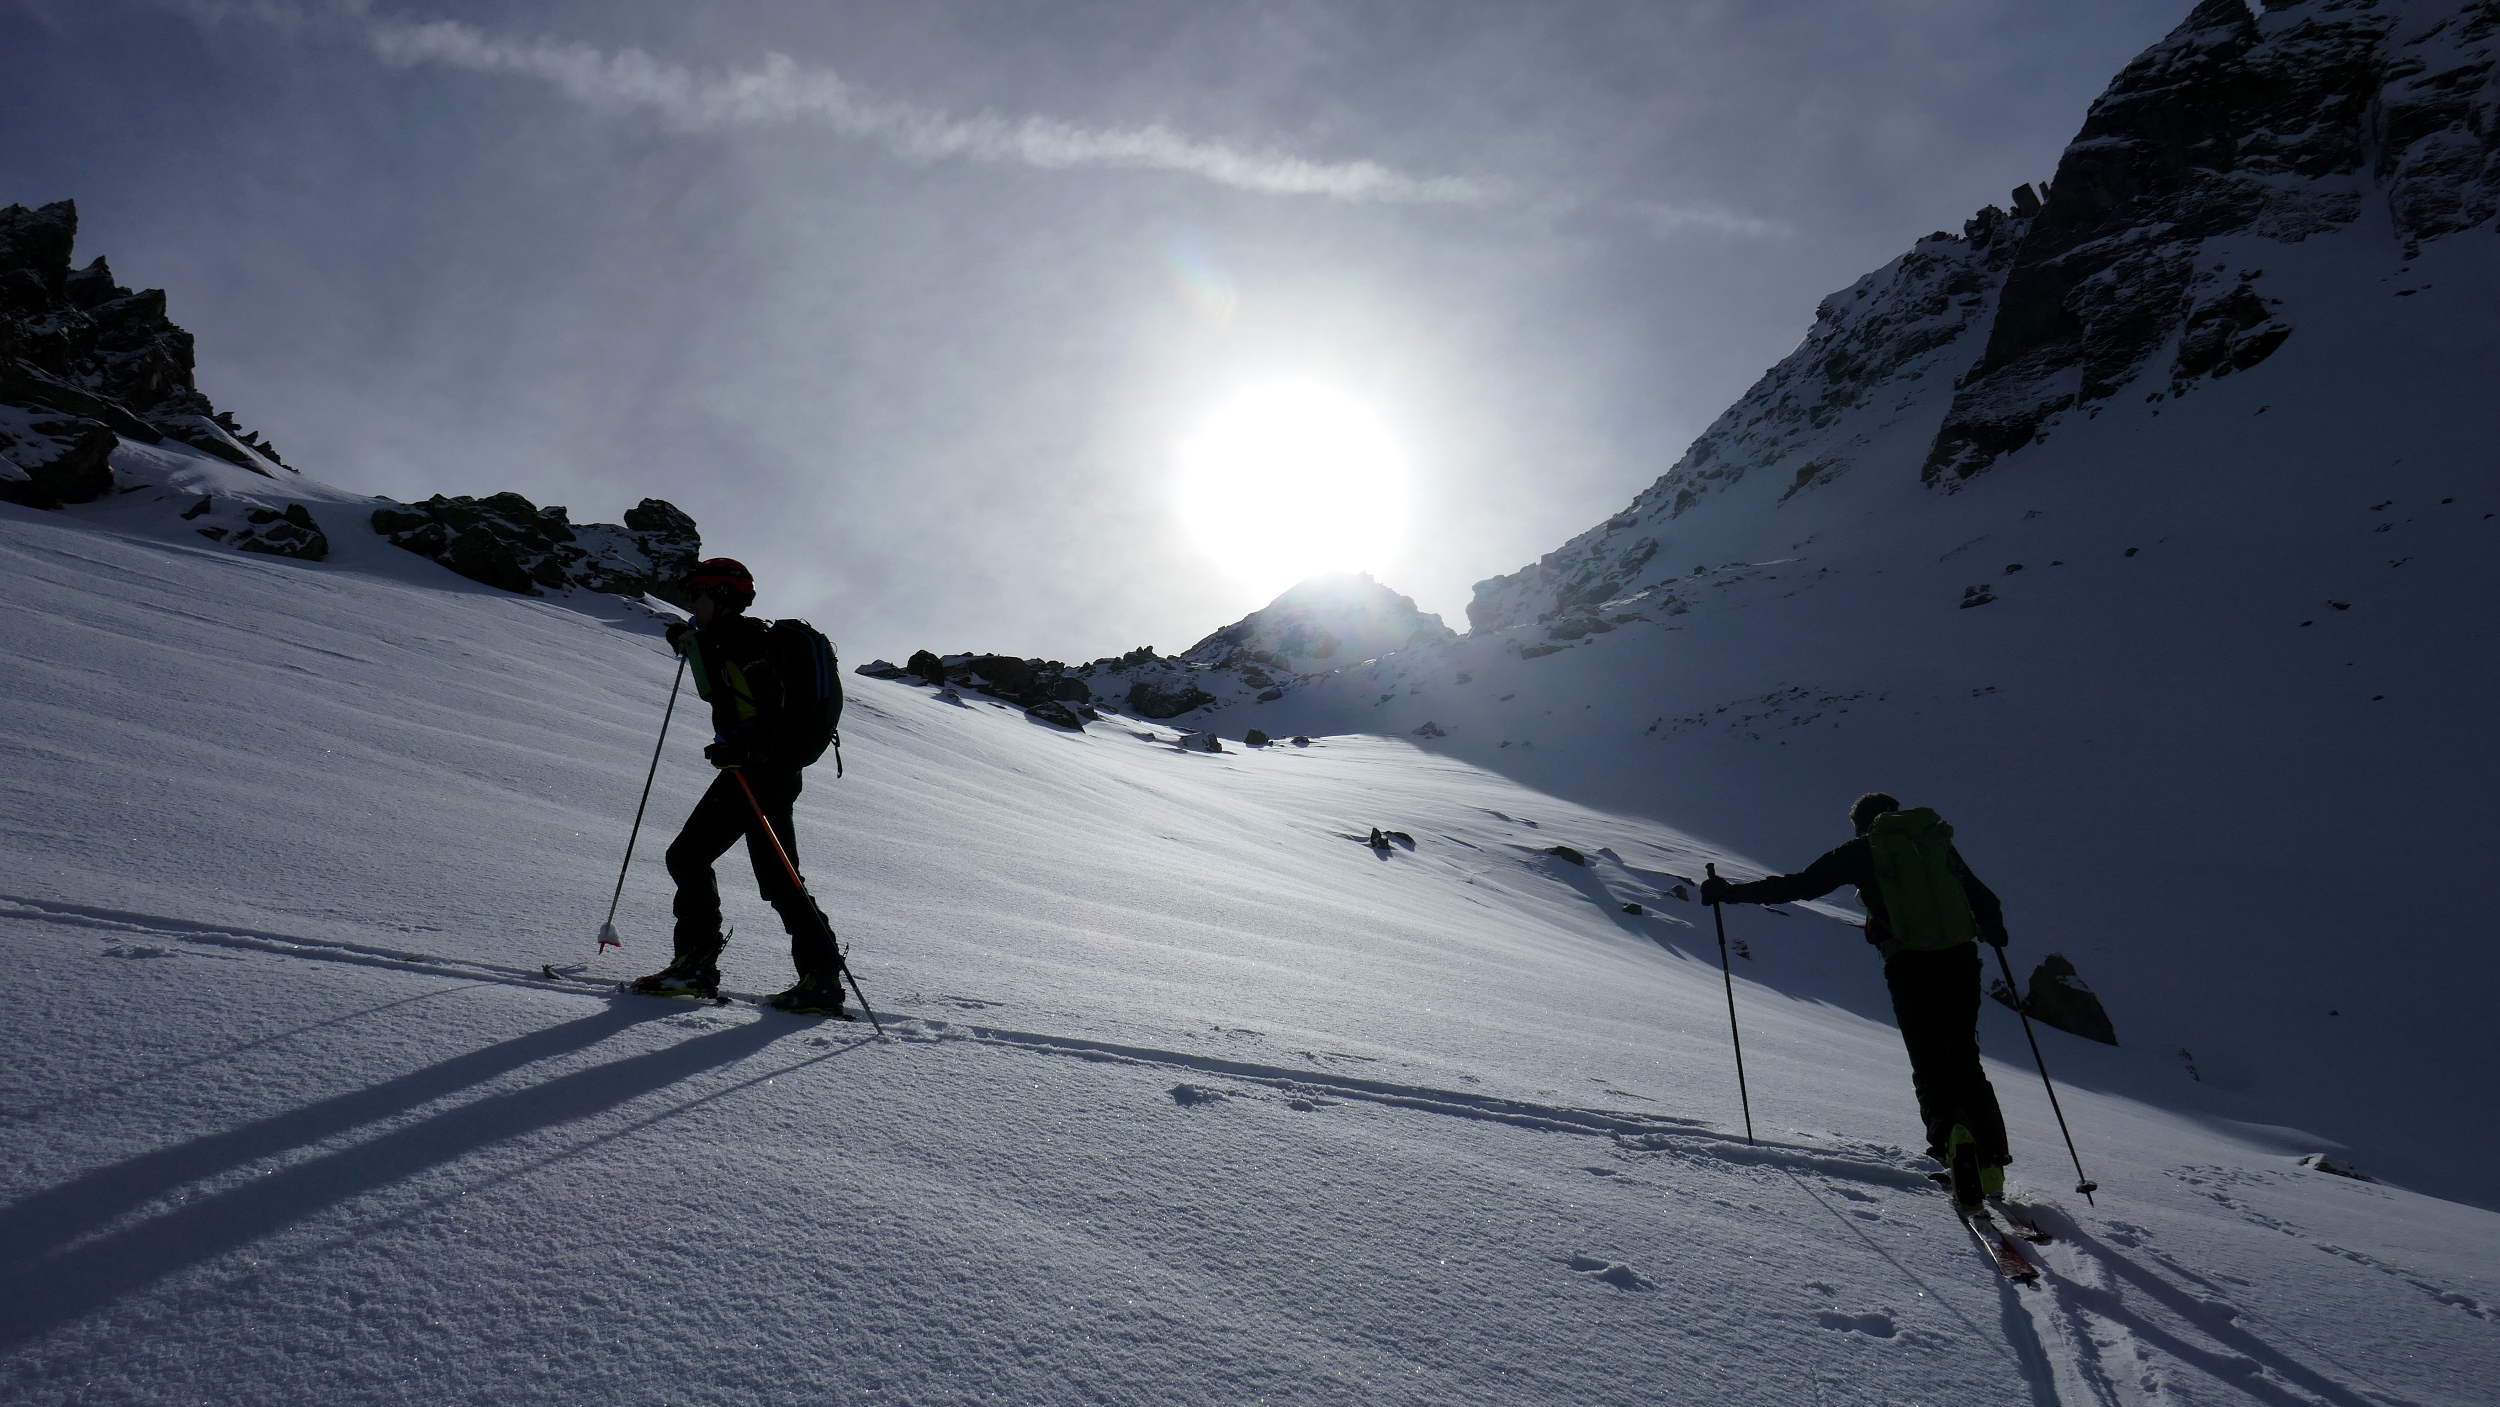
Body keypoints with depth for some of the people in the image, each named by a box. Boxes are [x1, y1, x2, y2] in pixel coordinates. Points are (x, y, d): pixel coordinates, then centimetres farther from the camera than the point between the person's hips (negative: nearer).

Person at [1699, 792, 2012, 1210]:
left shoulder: (1862, 850, 7)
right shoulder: (1938, 840, 17)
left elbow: (1800, 885, 2)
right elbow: (1983, 899, 22)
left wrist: (1732, 893, 8)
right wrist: (1994, 931, 44)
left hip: (1909, 967, -4)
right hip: (1960, 960, 4)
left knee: (1930, 1067, 6)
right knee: (1965, 1062, 16)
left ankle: (1951, 1135, -21)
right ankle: (1992, 1168, 14)